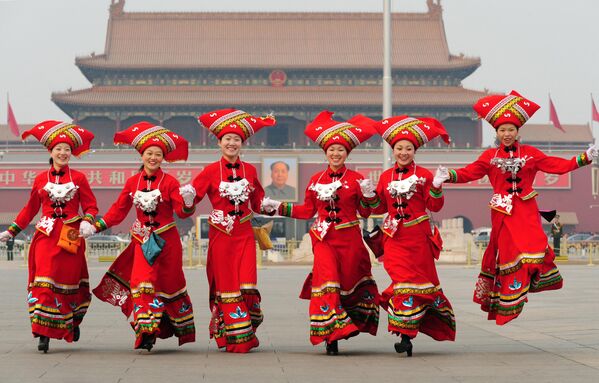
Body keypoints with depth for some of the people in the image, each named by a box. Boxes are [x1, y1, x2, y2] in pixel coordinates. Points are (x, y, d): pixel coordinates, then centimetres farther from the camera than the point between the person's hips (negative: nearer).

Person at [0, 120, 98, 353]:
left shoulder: (78, 178, 5)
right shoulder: (41, 179, 9)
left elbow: (90, 205, 4)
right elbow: (30, 209, 17)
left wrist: (87, 221, -17)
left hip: (71, 237, 0)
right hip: (46, 235, 1)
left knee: (69, 281, 6)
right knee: (45, 280, -10)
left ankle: (74, 320, 32)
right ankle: (44, 333, -9)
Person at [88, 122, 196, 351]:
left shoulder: (170, 182, -6)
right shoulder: (133, 182, 3)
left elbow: (182, 212, -13)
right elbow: (119, 209, 8)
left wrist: (188, 203, -35)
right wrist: (97, 226, -1)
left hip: (167, 240, -2)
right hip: (143, 240, 2)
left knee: (170, 283, 8)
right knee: (142, 281, -14)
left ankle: (182, 328, 29)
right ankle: (146, 331, -15)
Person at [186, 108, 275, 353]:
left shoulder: (250, 170, 8)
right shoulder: (211, 171, 0)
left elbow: (258, 202, 20)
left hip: (244, 233, 1)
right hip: (220, 233, -1)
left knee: (247, 284, -9)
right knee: (226, 285, 1)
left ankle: (249, 333, 6)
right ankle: (235, 337, 8)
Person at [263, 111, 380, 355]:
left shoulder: (356, 179, 2)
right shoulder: (316, 180, 8)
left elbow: (365, 213, 3)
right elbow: (307, 211, 15)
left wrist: (368, 196, -16)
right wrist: (277, 207, 12)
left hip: (349, 239, 0)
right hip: (324, 238, 0)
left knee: (347, 281, 6)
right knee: (326, 279, -15)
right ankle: (330, 334, -16)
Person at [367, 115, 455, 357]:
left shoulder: (423, 175, 0)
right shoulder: (386, 177, 8)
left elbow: (434, 206, -4)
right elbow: (379, 208, 12)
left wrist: (436, 187, -20)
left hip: (418, 237, -1)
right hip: (395, 238, 1)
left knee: (423, 280, 3)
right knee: (404, 280, -10)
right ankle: (406, 336, -7)